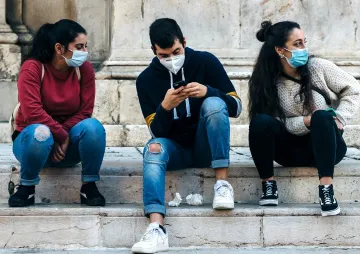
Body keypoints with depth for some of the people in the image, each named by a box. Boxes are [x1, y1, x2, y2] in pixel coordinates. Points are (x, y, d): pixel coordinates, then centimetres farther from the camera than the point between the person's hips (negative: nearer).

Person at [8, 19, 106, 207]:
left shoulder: (84, 69, -6)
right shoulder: (33, 68, -16)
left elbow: (85, 111, -9)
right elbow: (32, 112, -24)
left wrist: (65, 138, -22)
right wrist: (62, 135, -23)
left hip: (69, 143, 3)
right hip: (32, 138, -3)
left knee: (93, 126, -29)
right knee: (40, 133, -39)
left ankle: (89, 186, -14)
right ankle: (26, 188, -15)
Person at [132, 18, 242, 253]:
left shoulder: (206, 62, -5)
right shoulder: (147, 80, -3)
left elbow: (236, 107, -7)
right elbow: (157, 131, -6)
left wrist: (208, 91, -26)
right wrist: (165, 107, -28)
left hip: (206, 147, -1)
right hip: (176, 149, 1)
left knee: (214, 103, -28)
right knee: (154, 148, -33)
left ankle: (223, 183, -26)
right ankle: (157, 229, -49)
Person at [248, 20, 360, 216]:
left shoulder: (318, 67, -7)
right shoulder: (268, 82, -6)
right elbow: (280, 123, -10)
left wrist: (338, 120, -14)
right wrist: (307, 121, -26)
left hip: (326, 145, -1)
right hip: (292, 149, 1)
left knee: (323, 117, -34)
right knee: (260, 122, -26)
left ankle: (326, 190, -41)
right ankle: (268, 185, -18)